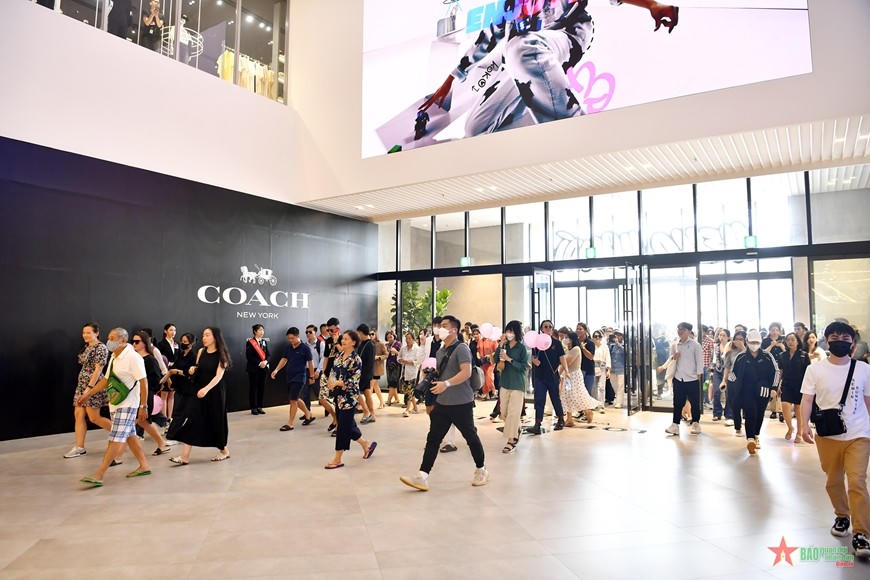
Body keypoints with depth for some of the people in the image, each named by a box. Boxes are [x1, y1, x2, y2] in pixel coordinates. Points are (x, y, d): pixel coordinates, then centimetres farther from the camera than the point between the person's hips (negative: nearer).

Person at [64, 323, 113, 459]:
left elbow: (98, 369, -18)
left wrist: (89, 387, -22)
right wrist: (83, 387, 19)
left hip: (93, 385, -9)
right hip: (82, 384, 9)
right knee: (78, 415, 4)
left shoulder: (101, 348, -13)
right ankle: (79, 447, 9)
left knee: (94, 417, -4)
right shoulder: (86, 348, 14)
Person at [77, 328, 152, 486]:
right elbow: (106, 380, 22)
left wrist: (143, 406, -16)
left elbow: (143, 383, -16)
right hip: (115, 404, 9)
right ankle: (144, 466, 22)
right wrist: (88, 394, 18)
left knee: (116, 439, -9)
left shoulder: (133, 357, -15)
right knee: (129, 436, 13)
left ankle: (98, 475, -10)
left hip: (127, 405, -9)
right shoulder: (114, 358, 13)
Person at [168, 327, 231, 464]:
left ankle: (224, 450, 27)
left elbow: (219, 375, -18)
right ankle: (185, 456, -4)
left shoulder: (221, 355, -9)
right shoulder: (201, 352, 5)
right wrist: (193, 370, -5)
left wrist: (206, 389, -32)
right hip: (199, 391, 4)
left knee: (215, 420, 6)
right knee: (192, 420, -5)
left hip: (215, 392, -4)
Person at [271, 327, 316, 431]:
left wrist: (311, 376, -1)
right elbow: (284, 359, 9)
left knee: (293, 400, -6)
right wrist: (276, 370, -5)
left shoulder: (305, 348, -12)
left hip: (299, 377, -7)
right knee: (295, 399, 15)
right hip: (290, 376, 7)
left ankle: (290, 424, 2)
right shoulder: (288, 347, 5)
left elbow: (310, 362, -6)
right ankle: (309, 415, 33)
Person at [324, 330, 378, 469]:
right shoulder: (339, 355, 9)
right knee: (349, 425, 14)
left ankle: (337, 459, 6)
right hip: (339, 395, 8)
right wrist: (330, 380, -7)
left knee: (344, 427, -2)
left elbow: (354, 381, -17)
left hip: (349, 397, -8)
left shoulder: (356, 359, -13)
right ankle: (366, 444, 35)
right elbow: (333, 371, 14)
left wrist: (337, 383, -22)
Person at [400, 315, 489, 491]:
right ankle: (422, 476, 1)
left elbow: (466, 372, -25)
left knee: (471, 437, 7)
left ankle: (481, 470, 27)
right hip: (442, 403, 7)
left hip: (461, 403, -7)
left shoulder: (461, 348, -12)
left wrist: (446, 384, -34)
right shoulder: (440, 352, 13)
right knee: (433, 438, 1)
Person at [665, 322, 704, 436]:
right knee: (678, 402, 4)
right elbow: (672, 360, 20)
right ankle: (675, 425, 6)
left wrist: (699, 374, -10)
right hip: (678, 379, 4)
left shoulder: (695, 345, -3)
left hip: (692, 379, -4)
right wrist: (673, 357, -3)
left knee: (695, 402, 6)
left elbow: (699, 360, -4)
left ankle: (696, 424, 21)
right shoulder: (676, 345, 11)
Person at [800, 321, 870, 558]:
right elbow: (807, 399, -5)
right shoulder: (815, 370, -2)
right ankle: (842, 516, 38)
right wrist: (804, 425, -18)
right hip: (827, 435, 1)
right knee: (833, 481, 14)